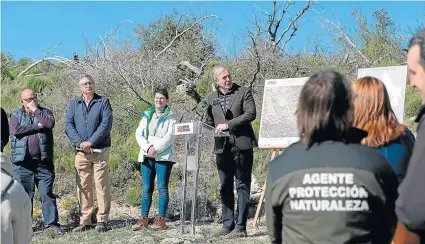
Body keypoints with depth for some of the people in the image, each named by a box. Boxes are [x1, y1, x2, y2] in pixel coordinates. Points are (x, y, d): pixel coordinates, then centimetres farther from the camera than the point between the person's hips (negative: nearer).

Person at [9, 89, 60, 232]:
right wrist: (37, 126, -8)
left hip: (43, 162, 0)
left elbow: (50, 123, -11)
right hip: (22, 163, 0)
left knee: (47, 193, -1)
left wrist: (35, 110, -5)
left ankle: (51, 223, 2)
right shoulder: (16, 115, 10)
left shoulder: (45, 112, 12)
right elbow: (15, 130, -10)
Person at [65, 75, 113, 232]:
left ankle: (102, 220, 3)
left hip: (100, 150, -3)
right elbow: (68, 126, 3)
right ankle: (84, 221, 9)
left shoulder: (103, 102, 4)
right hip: (81, 152, 3)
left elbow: (106, 124, -7)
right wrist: (80, 142, -12)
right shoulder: (74, 104, 12)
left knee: (102, 185, -2)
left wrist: (90, 142, -15)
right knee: (83, 186, 4)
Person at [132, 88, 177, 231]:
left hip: (163, 156, -4)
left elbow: (170, 136, -7)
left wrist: (156, 149, -15)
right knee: (147, 188, 3)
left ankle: (161, 219, -3)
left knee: (162, 187, -4)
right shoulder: (147, 115, 16)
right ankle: (143, 219, 3)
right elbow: (139, 134, 7)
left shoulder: (171, 117, 5)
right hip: (147, 156, 4)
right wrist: (148, 147, -9)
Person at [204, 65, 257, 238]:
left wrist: (228, 124, -16)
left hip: (241, 146, -5)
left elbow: (251, 114, -11)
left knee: (242, 186, -2)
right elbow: (209, 121, 21)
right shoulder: (212, 99, 14)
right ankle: (227, 224, 18)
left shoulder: (243, 92, 1)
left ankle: (240, 227, 0)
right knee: (225, 188, 9)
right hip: (222, 147, 5)